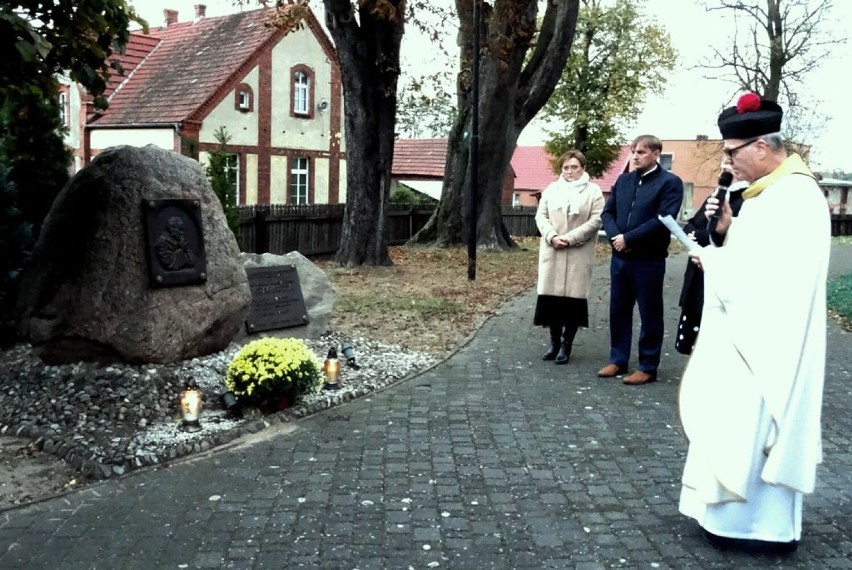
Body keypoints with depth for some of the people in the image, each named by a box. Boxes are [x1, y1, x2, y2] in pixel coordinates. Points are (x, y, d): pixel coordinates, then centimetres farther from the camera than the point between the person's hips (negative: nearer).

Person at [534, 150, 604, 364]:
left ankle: (566, 345, 9)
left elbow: (596, 221, -7)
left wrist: (571, 238, -16)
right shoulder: (551, 189, 12)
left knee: (573, 298, -2)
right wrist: (551, 236, -11)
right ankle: (554, 342, 17)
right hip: (552, 253, 3)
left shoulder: (593, 191, 2)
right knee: (550, 297, 3)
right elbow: (541, 216, 7)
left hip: (578, 255, -3)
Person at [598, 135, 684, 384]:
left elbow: (663, 219, -17)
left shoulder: (670, 182, -7)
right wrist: (615, 236, -10)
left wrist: (628, 238, -17)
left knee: (650, 314, 4)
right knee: (618, 310, 13)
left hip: (649, 259, -6)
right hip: (619, 257, 6)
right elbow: (607, 212, 10)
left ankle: (648, 367, 13)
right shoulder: (624, 180, 12)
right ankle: (618, 360, 25)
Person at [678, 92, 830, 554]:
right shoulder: (771, 191, 11)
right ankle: (757, 515, 30)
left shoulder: (795, 198, -20)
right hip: (749, 337, 10)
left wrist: (715, 260, -14)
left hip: (765, 344, -10)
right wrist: (729, 230, 1)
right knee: (741, 426, 17)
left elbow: (773, 276, -26)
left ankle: (762, 524, 13)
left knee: (752, 429, -1)